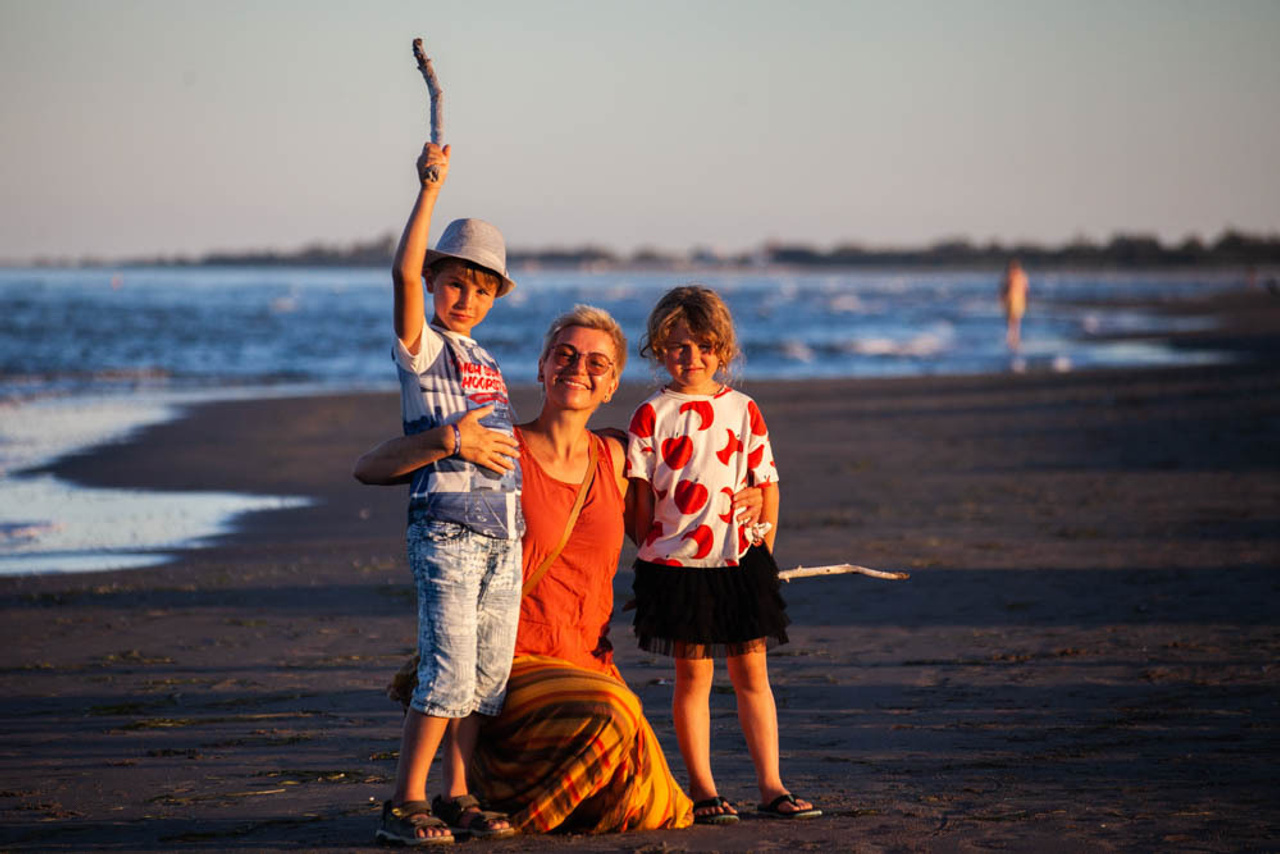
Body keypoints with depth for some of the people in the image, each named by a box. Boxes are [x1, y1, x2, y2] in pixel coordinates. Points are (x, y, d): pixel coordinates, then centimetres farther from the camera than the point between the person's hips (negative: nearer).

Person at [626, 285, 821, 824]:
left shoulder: (743, 410, 6)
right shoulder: (652, 416, -1)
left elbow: (767, 485, 10)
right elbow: (640, 498, 0)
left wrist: (761, 551, 5)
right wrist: (654, 552, -3)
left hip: (740, 561, 2)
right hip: (678, 565, -2)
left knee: (752, 673, 5)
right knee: (694, 677, 3)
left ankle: (771, 786, 8)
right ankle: (701, 789, 10)